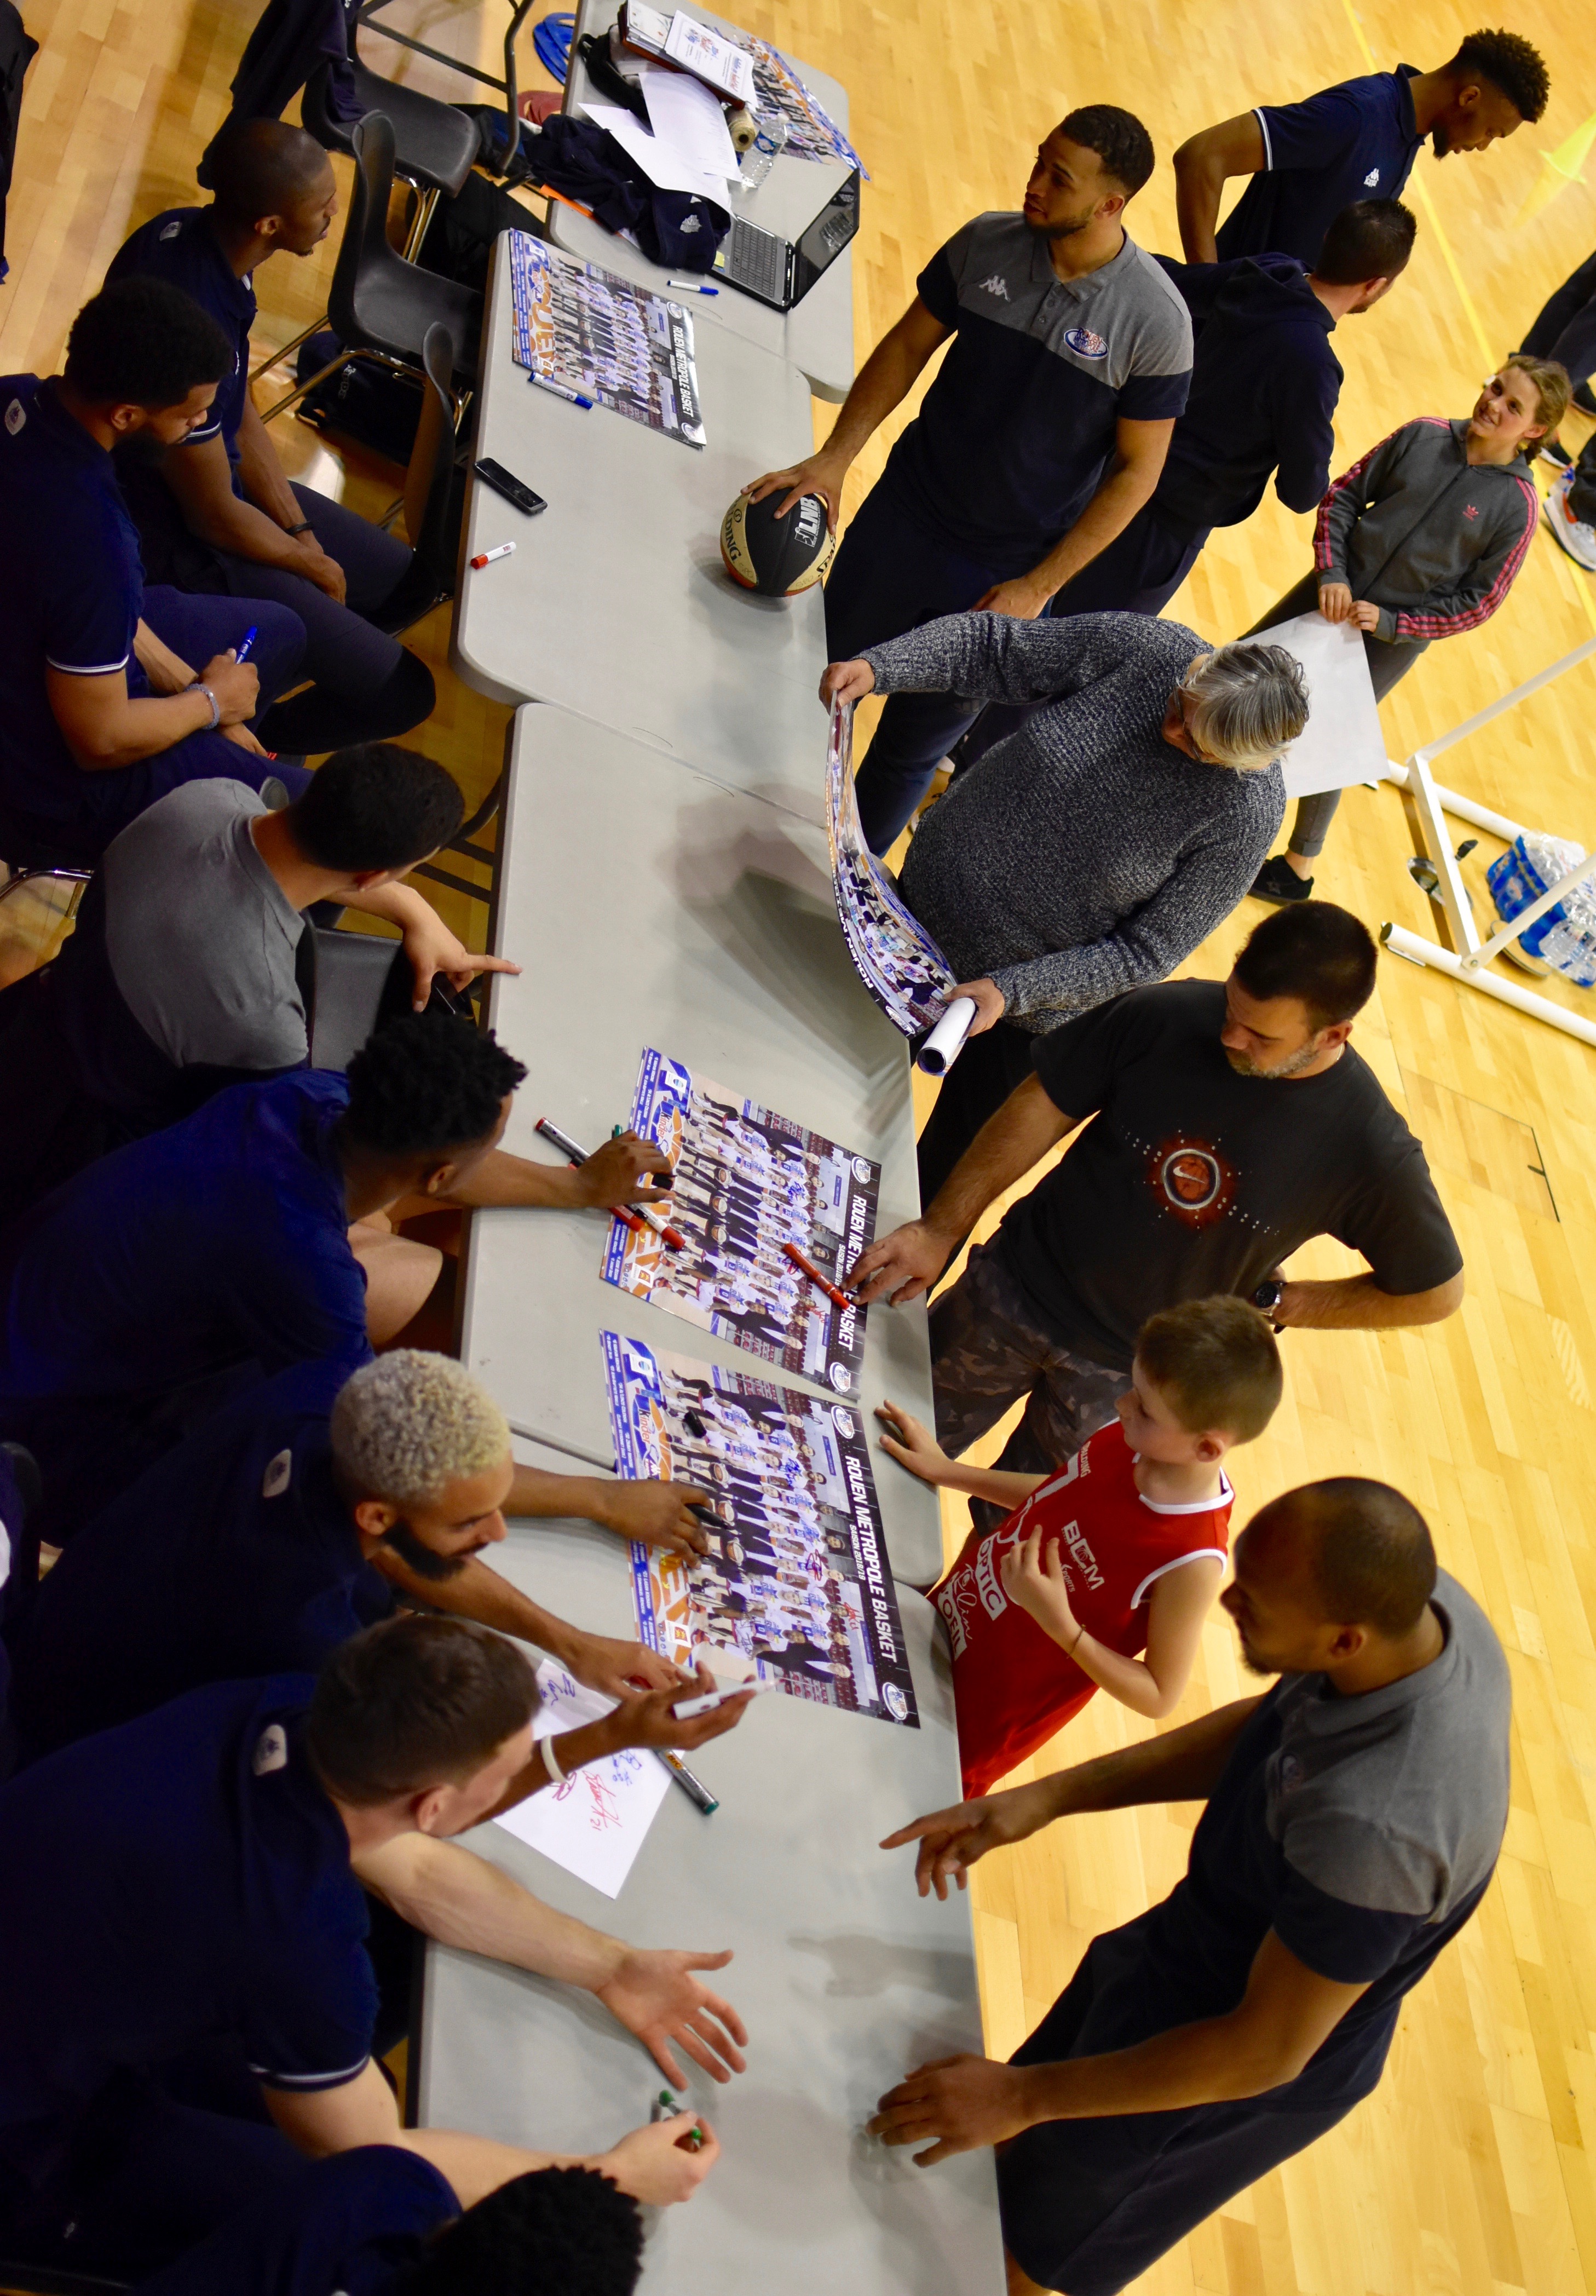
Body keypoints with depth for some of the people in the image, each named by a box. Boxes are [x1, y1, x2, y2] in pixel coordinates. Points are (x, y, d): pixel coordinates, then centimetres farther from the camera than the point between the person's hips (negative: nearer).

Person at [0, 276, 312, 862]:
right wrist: (210, 702, -9)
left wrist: (186, 683, 2)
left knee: (279, 632, 22)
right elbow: (101, 742, -27)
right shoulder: (87, 536, -39)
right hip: (61, 784, -9)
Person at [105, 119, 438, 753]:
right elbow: (213, 515, -22)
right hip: (174, 542, -9)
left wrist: (299, 528, 0)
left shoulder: (190, 230, -7)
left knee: (405, 581, 17)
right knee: (400, 693, -11)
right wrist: (311, 564, -5)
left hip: (215, 471, 9)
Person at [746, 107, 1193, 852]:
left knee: (914, 745, 10)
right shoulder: (987, 245, -10)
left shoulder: (1155, 323, -19)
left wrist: (1036, 589, -14)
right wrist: (832, 460, -7)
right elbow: (907, 348, 3)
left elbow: (1137, 470, -12)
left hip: (1001, 574, -3)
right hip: (903, 518, 3)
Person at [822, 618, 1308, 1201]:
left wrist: (1011, 991, -27)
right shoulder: (1138, 645, -21)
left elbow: (1145, 952, -21)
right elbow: (991, 645, -8)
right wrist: (879, 666, -22)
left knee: (957, 1156, 15)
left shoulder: (1248, 815, -27)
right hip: (931, 897, 4)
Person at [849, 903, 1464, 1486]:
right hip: (1015, 1290, 2)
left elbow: (1435, 1292, -7)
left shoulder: (1372, 1150, -22)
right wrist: (941, 1228, -11)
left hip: (1125, 1375, -1)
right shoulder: (1167, 1016, -20)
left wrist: (1272, 1302, -8)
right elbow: (1041, 1107, -7)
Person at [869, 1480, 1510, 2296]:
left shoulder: (1373, 1827, -45)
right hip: (1202, 1939, 7)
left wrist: (1024, 2096, -22)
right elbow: (1259, 1729, -4)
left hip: (1231, 2068, -7)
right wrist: (1049, 1796, -10)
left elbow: (1264, 2054, -30)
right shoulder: (1425, 1600, -21)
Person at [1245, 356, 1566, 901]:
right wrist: (1332, 572, -12)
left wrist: (1390, 623, -17)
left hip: (1391, 643, -4)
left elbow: (1476, 603, -11)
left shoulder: (1518, 507, -16)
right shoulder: (1424, 436, -8)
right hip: (1335, 594, 4)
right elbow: (1345, 494, 0)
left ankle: (1300, 870, 28)